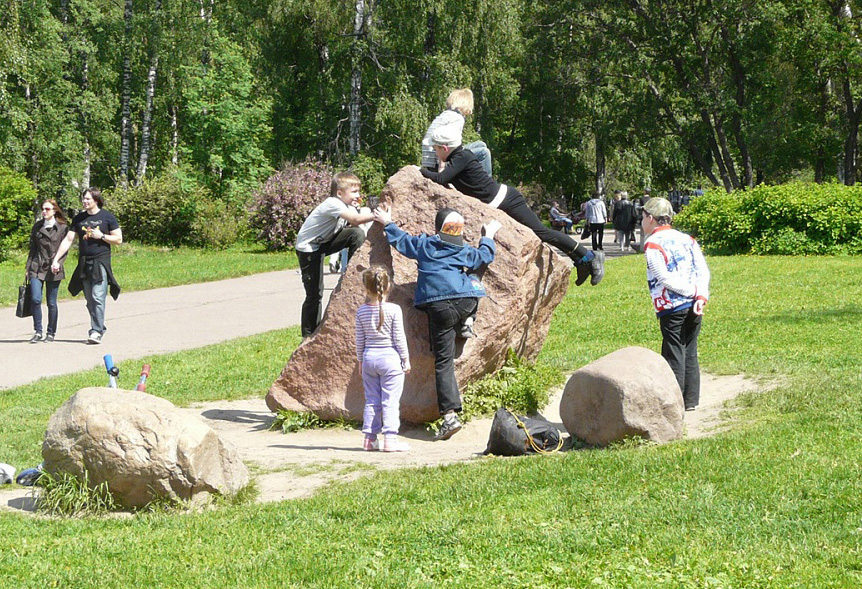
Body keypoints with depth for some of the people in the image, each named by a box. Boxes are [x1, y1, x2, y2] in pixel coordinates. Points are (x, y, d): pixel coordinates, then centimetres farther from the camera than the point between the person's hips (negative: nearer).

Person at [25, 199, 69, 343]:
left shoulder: (63, 227, 1)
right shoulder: (37, 226, 11)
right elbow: (32, 248, 15)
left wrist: (57, 263, -13)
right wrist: (27, 267, 11)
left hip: (53, 269, -2)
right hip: (37, 267, 2)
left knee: (51, 303, 2)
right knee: (35, 299, -12)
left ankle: (51, 333, 15)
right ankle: (37, 331, -2)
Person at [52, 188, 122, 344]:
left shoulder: (107, 217, 1)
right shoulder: (79, 218, 11)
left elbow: (118, 239, 2)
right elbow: (68, 240, 8)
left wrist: (101, 236, -11)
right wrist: (56, 260, 1)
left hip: (101, 262, -5)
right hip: (84, 263, 5)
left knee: (98, 297, -14)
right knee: (90, 300, 7)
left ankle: (96, 332, -15)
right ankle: (100, 327, 19)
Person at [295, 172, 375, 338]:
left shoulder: (348, 206, 0)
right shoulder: (333, 204, -28)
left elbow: (353, 225, -7)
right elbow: (355, 220, -42)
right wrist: (377, 214, -43)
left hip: (324, 242, 8)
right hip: (308, 248, -8)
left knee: (358, 234, -14)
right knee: (314, 293, -8)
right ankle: (308, 335, 3)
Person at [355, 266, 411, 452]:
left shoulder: (362, 311, -1)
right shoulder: (393, 310, -10)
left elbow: (360, 339, 6)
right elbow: (399, 338, -7)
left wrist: (360, 360, 18)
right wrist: (405, 359, 3)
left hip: (369, 357, 4)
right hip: (390, 357, -3)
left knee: (371, 400, 11)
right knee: (390, 400, -1)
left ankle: (370, 438, 13)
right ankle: (390, 438, -3)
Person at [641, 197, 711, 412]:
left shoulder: (652, 244, -7)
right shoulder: (686, 239, 12)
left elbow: (665, 278, -16)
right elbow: (703, 270, 4)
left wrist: (694, 291, -10)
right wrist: (701, 296, -6)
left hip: (672, 308, -6)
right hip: (694, 307, 6)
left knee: (674, 356, -1)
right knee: (690, 354, 14)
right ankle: (690, 400, 19)